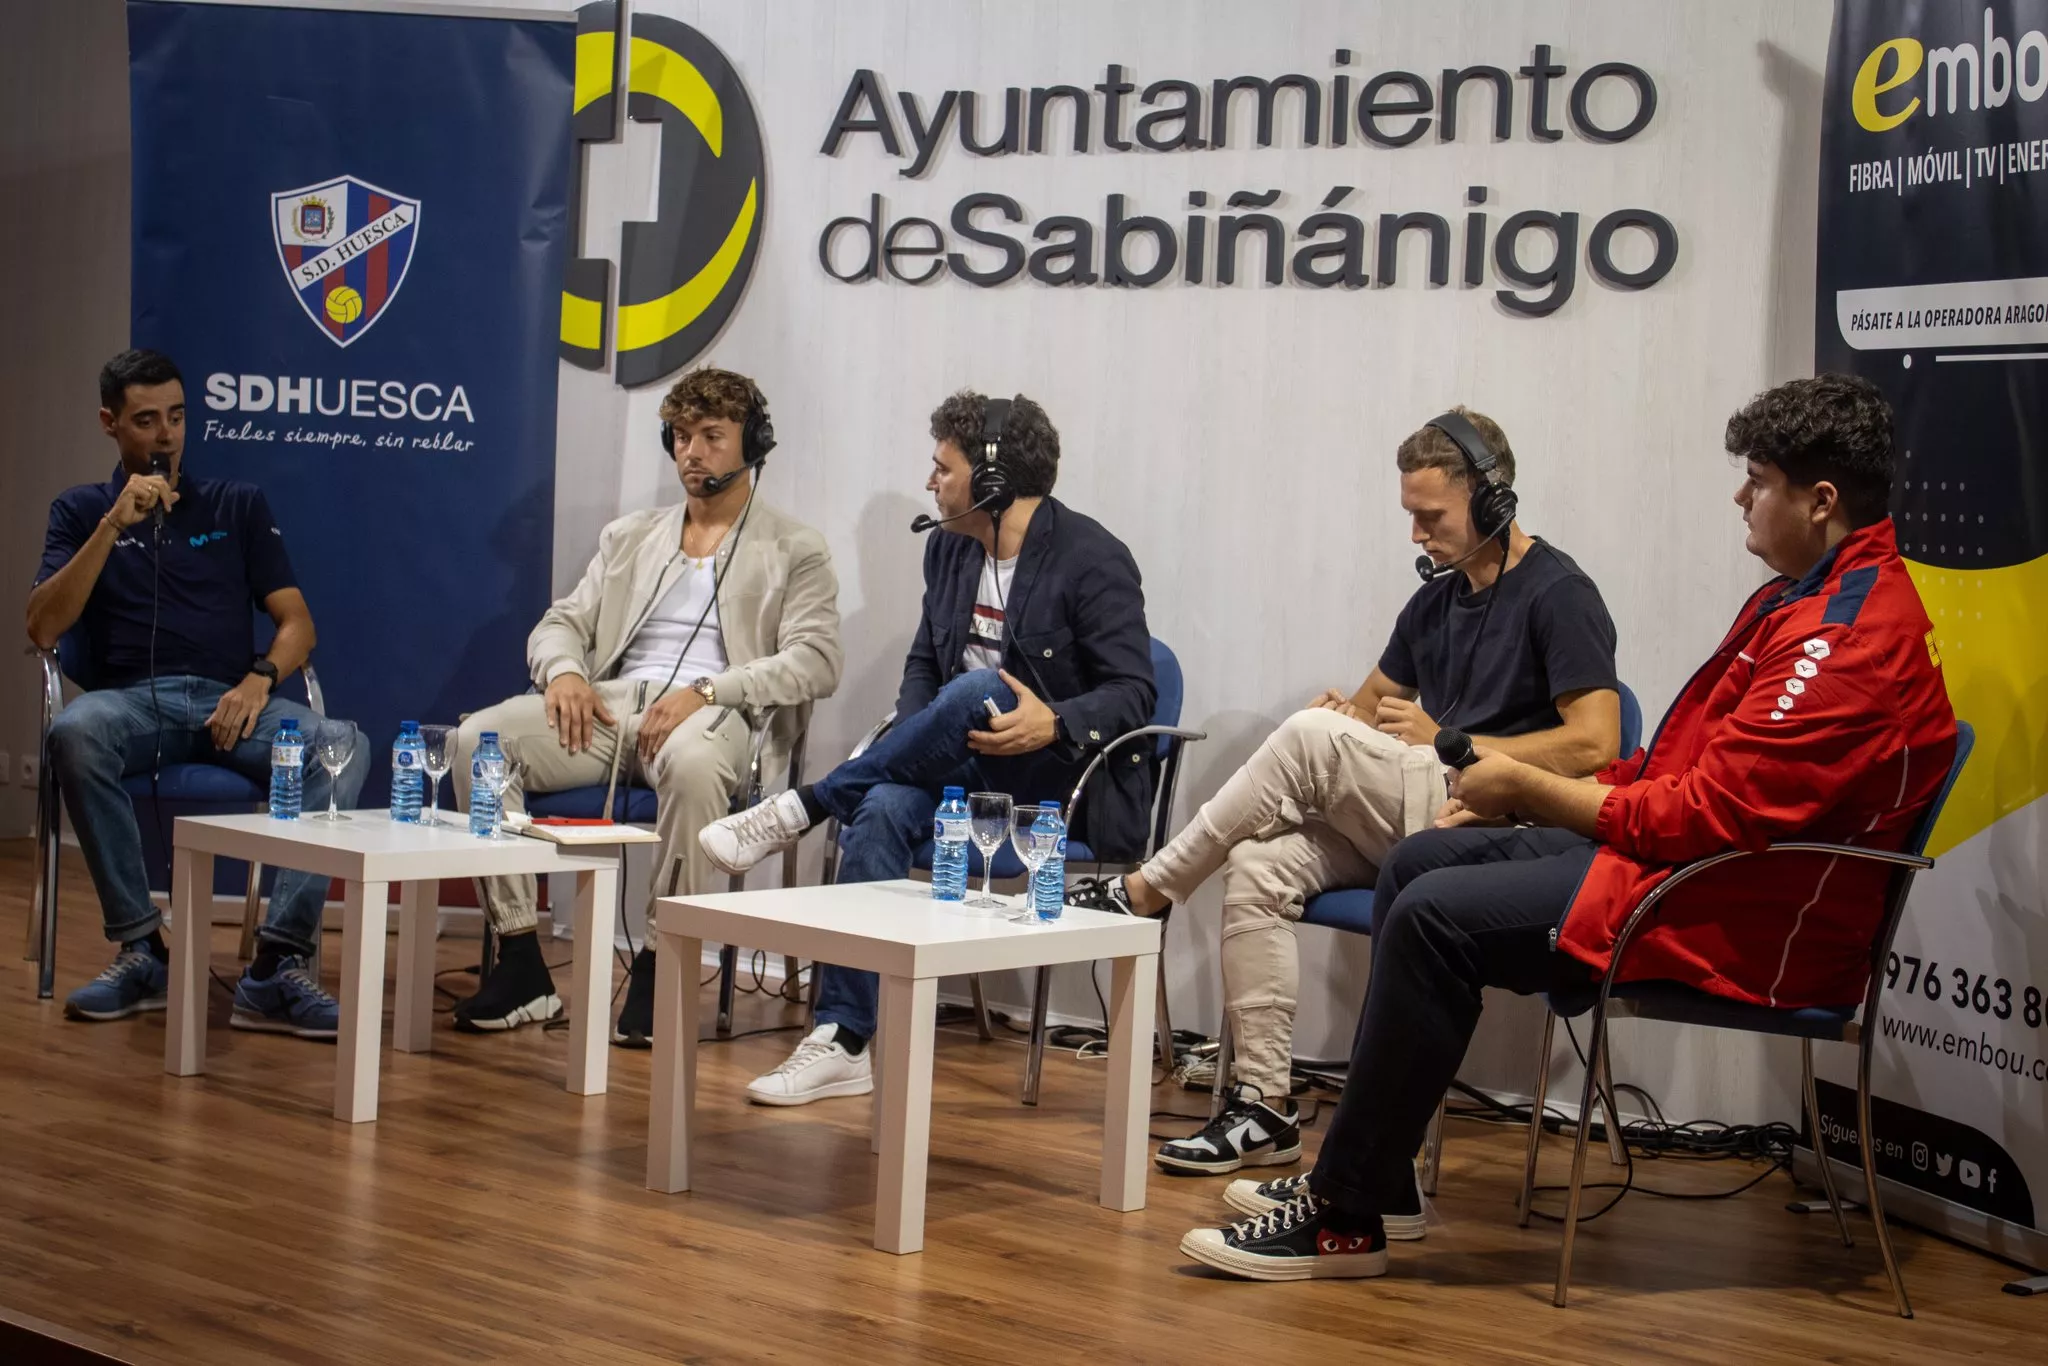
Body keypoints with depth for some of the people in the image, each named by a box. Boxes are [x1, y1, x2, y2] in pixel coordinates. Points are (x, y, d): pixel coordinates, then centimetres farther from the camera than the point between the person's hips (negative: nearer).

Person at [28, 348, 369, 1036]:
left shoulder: (238, 504, 19)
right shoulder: (82, 510, 17)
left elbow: (297, 622, 11)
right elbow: (43, 629, 2)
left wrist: (259, 679, -11)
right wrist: (114, 525, -7)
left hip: (228, 701, 1)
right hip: (130, 698, -1)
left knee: (343, 746, -31)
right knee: (73, 734, -38)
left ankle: (277, 968, -35)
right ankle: (143, 949, -26)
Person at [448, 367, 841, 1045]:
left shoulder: (794, 550, 11)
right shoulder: (629, 538, 26)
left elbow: (815, 660, -3)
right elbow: (560, 623, 22)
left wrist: (705, 691, -17)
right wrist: (564, 670, -4)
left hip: (712, 713, -4)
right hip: (611, 704, 4)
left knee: (693, 763, -42)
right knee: (477, 740, -23)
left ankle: (660, 964, -27)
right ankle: (520, 961, -20)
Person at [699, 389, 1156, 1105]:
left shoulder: (1093, 559, -11)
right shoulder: (950, 549, 11)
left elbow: (1133, 693, -12)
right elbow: (923, 664, 18)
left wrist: (1055, 725, -31)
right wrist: (913, 744, -3)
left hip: (1062, 781, -6)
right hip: (962, 765, 6)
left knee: (976, 689, -36)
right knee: (883, 810, -28)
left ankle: (801, 807, -22)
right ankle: (845, 1042, -28)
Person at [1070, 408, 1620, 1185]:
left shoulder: (1559, 595, -6)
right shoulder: (1436, 599, 18)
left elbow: (1595, 744, -15)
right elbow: (1372, 702, 29)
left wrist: (1447, 743, -13)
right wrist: (1345, 716, 2)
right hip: (1414, 825, 8)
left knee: (1313, 737, -24)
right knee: (1260, 866, -16)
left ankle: (1148, 892, -10)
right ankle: (1265, 1106, -14)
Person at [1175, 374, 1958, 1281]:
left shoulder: (1850, 636, -20)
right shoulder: (1803, 599, 16)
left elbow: (1706, 814, -23)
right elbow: (1684, 764, 18)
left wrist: (1524, 785, -11)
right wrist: (1515, 794, 8)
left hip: (1745, 918, -11)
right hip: (1693, 848, 11)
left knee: (1439, 915, -20)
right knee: (1419, 862, 9)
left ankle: (1344, 1220, -13)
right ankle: (1367, 1167, 9)